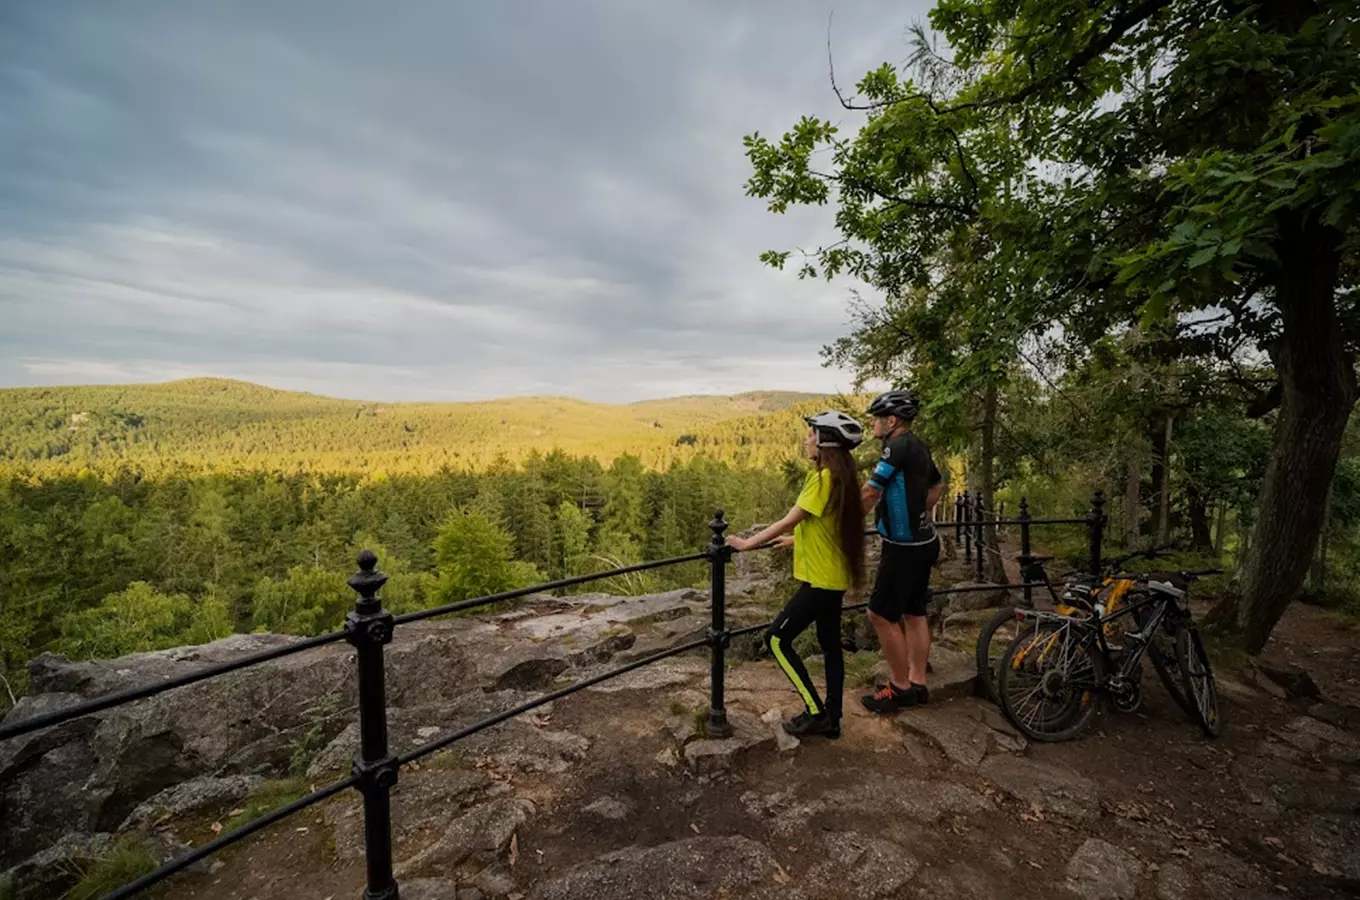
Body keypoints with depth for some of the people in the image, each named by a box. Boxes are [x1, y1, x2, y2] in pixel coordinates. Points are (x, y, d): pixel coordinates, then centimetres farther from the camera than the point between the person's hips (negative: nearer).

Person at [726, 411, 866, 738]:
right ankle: (831, 718, 27)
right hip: (834, 576, 10)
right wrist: (797, 540, 26)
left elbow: (790, 520, -19)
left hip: (820, 579, -10)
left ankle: (816, 712, 7)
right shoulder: (842, 475, 8)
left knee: (778, 639, -1)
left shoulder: (824, 476, -20)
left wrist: (748, 543, -12)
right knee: (831, 645, 16)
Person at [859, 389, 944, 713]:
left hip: (904, 548, -10)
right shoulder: (918, 447, 9)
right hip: (923, 542, 10)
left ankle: (901, 688, 12)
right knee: (914, 613, 16)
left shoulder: (899, 446, -19)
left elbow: (870, 493, -19)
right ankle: (918, 684, 26)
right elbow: (937, 485, 25)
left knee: (881, 614, 0)